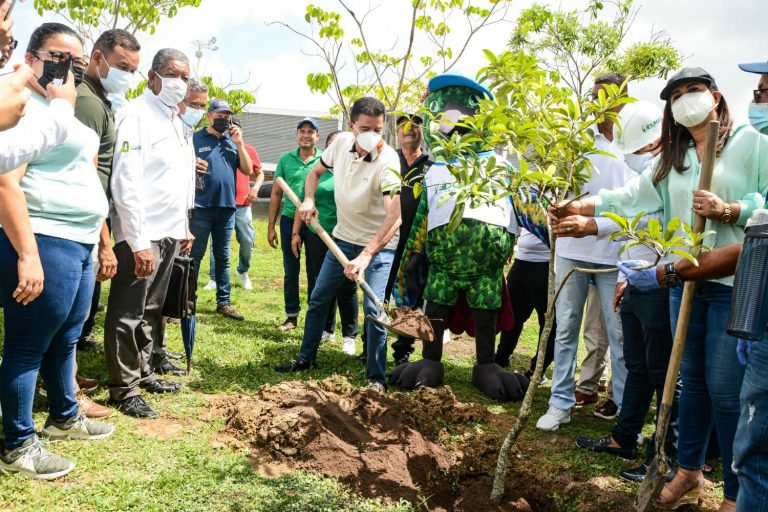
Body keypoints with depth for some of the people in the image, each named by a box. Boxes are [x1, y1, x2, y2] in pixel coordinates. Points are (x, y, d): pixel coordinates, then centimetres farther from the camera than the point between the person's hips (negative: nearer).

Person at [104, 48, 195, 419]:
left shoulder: (177, 121, 15)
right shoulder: (136, 114, -12)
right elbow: (125, 182, -19)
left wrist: (183, 225, 15)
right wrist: (139, 241, -22)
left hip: (169, 232, 9)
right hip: (140, 235, -8)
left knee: (151, 310, 17)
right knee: (128, 314, 1)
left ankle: (141, 373, 29)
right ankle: (123, 388, 11)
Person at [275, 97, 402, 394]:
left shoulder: (387, 161, -25)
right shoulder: (341, 142, -8)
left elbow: (394, 216, -36)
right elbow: (316, 171, 13)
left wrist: (366, 255, -45)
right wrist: (308, 200, -7)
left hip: (380, 244, -6)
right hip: (343, 237, 6)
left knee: (373, 308, -15)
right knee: (318, 299, 12)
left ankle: (376, 378, 1)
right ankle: (306, 358, 32)